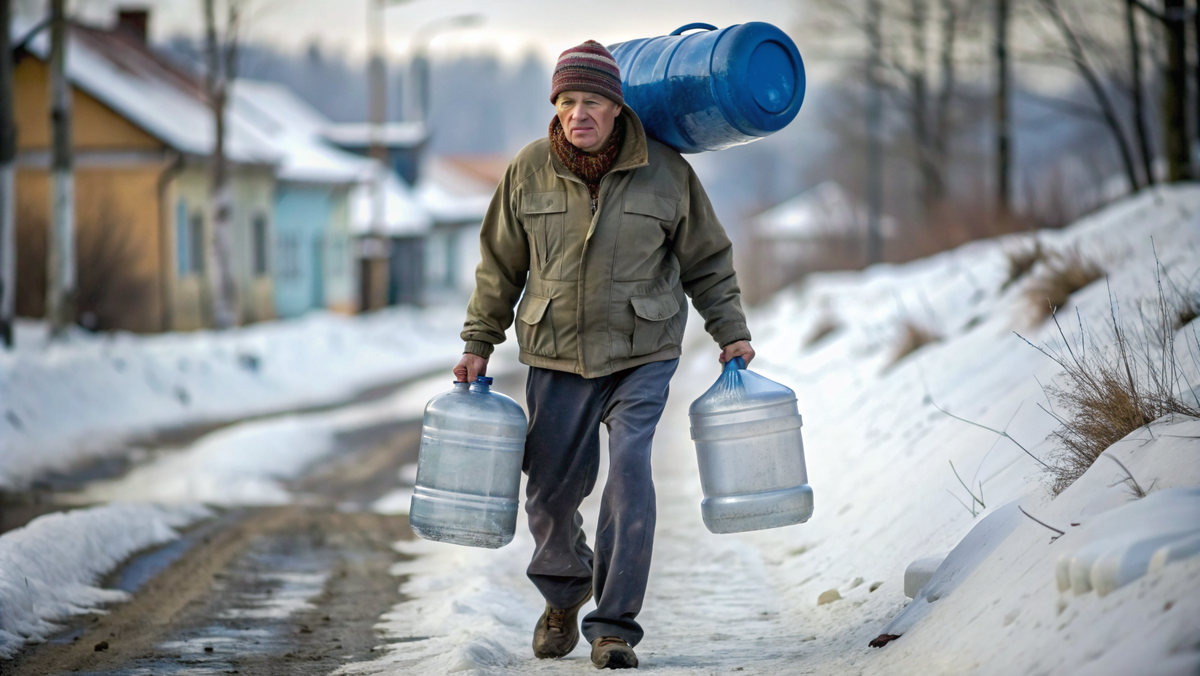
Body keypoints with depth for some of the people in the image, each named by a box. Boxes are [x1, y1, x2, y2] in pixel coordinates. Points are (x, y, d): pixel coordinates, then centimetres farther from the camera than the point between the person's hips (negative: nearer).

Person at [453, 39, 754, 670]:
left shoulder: (665, 171, -5)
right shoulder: (529, 170, -2)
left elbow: (707, 259, 8)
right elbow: (500, 264, 9)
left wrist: (730, 332, 4)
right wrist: (478, 343, 9)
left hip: (642, 356, -2)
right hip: (555, 357, 2)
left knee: (629, 471, -17)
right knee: (552, 487, 5)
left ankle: (615, 625, -10)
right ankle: (562, 599, 35)